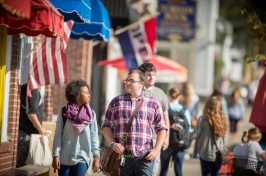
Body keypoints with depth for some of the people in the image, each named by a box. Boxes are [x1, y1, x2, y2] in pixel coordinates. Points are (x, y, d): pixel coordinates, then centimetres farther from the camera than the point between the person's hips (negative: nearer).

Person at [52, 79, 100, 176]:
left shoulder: (91, 114, 2)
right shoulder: (63, 112, -1)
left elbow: (94, 136, 3)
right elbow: (58, 135, 0)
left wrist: (96, 157, -1)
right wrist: (55, 155, -5)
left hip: (82, 158, 0)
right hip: (65, 158, 0)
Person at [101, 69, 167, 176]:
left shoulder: (153, 103, 9)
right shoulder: (116, 102, 11)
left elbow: (161, 128, 9)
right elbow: (106, 126, 9)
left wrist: (157, 149, -3)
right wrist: (112, 143, -7)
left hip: (144, 157, -1)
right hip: (121, 156, 1)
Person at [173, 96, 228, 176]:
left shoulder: (203, 119, -11)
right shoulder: (222, 120, 1)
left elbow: (194, 135, -10)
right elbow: (222, 137, 8)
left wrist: (180, 128, -4)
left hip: (206, 154, -3)